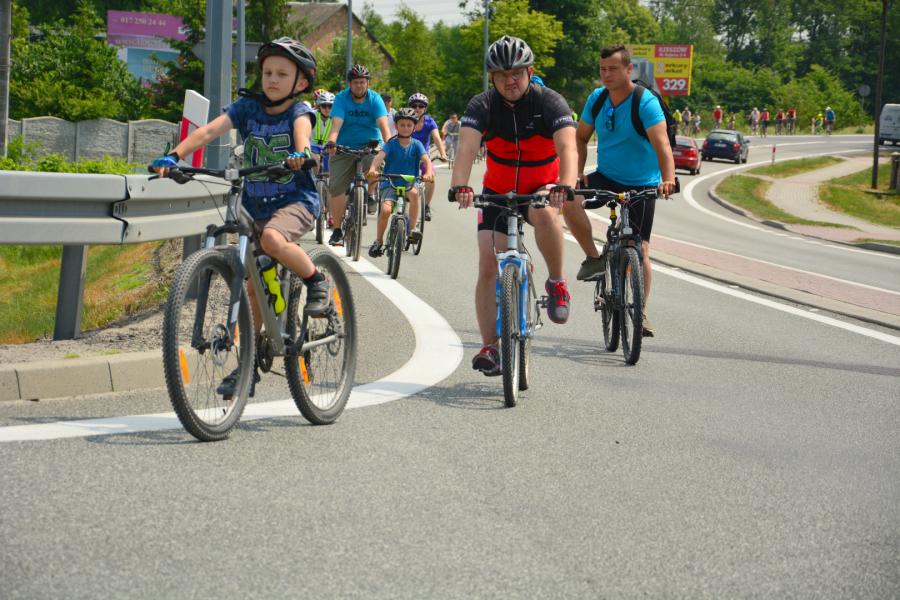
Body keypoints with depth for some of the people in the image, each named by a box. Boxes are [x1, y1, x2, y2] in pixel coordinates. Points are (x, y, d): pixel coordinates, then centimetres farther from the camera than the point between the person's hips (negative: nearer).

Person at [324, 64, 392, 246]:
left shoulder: (375, 99, -8)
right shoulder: (341, 98, -8)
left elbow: (383, 124, -20)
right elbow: (336, 123, -22)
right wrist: (331, 142, -40)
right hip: (345, 147, 1)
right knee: (336, 186, -9)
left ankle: (369, 195, -4)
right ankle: (337, 230, 2)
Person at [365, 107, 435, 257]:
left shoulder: (416, 145, 2)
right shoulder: (391, 144, -1)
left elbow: (426, 159, -14)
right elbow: (380, 155, -19)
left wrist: (429, 172, -37)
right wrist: (373, 169, -41)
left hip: (409, 183, 1)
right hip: (390, 184, -1)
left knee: (414, 192, -35)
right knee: (385, 210, -23)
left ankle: (413, 228, -22)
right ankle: (378, 240, 0)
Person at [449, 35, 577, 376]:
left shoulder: (549, 102, -18)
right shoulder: (483, 106, -14)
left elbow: (567, 147, -33)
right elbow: (467, 147, -30)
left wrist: (565, 185, -53)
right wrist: (460, 185, -49)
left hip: (541, 189, -2)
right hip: (498, 192, 2)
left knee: (544, 214, -38)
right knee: (488, 266, -9)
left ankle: (557, 284, -16)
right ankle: (489, 347, -3)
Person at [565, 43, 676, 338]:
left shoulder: (646, 103, -19)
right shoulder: (597, 99, -3)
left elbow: (661, 144, -30)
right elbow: (581, 138, 7)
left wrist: (668, 179, -47)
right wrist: (577, 173, -9)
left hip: (641, 184, -4)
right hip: (606, 178, 4)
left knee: (640, 250, -5)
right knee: (569, 200, -26)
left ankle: (641, 313, 12)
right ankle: (594, 258, -6)